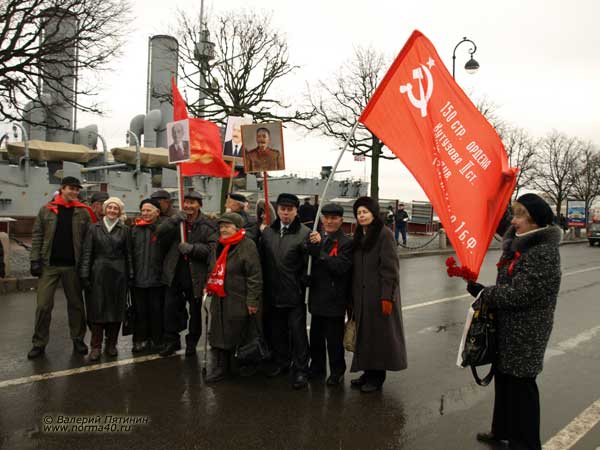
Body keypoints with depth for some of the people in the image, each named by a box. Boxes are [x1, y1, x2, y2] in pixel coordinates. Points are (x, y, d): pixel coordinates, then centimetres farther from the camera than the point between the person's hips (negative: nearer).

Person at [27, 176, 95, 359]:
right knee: (43, 305, 1)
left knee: (76, 303, 10)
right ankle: (39, 343, 15)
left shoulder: (83, 212, 2)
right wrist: (35, 260, -5)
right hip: (49, 265, 0)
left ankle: (78, 339, 22)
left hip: (73, 265, 0)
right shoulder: (46, 210, 3)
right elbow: (37, 236, 3)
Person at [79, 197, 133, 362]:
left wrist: (130, 276, 2)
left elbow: (128, 254, 6)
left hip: (118, 275, 1)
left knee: (116, 310, 6)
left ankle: (111, 344, 20)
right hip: (98, 274, -1)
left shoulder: (124, 230, 6)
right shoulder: (94, 228, 5)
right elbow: (87, 253, 2)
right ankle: (96, 346, 9)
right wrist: (85, 275, -5)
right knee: (97, 310, 0)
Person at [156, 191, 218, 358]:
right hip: (175, 273, 3)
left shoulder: (208, 225, -4)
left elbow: (211, 249, -12)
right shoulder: (175, 221, 6)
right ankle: (171, 341, 25)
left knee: (195, 311, 11)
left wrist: (191, 248, -25)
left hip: (195, 275, -2)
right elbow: (159, 234, -7)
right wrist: (174, 219, -20)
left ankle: (192, 343, 28)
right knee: (170, 308, 8)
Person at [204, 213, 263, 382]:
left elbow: (254, 275, -17)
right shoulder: (221, 245, 14)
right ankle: (219, 369, 20)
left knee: (238, 336, 4)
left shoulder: (247, 245, -13)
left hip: (239, 301, -8)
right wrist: (210, 285, 20)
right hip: (220, 299, 8)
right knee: (218, 335, 9)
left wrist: (252, 301, -19)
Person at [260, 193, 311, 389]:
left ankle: (301, 370, 14)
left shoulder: (304, 233, -9)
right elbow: (263, 259, 10)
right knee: (276, 330, 17)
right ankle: (281, 362, 36)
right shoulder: (267, 232, 8)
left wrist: (302, 283, -16)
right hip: (273, 292, 5)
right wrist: (264, 287, 7)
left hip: (294, 294, -5)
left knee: (297, 332, 2)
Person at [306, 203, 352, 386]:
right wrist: (313, 245, -11)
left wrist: (320, 248, -25)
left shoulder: (346, 243, -10)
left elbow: (341, 267, -24)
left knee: (334, 338, 6)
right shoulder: (316, 237, 6)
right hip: (317, 296, 6)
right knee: (316, 335, 18)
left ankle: (337, 372, 24)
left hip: (335, 299, -5)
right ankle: (317, 367, 36)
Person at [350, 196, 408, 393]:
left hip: (379, 294, -7)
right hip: (361, 294, 7)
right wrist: (353, 294, 11)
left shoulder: (385, 234, -12)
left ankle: (377, 376, 16)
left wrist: (387, 296, -20)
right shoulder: (359, 236, 11)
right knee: (364, 333, 13)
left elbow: (389, 267, -16)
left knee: (379, 333, 3)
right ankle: (368, 372, 26)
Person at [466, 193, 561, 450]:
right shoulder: (520, 245, 7)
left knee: (520, 384, 4)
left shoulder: (544, 253, -21)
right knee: (503, 379, 20)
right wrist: (482, 291, 0)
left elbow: (518, 293, -25)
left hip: (525, 334, -9)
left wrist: (481, 292, -16)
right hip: (507, 329, 9)